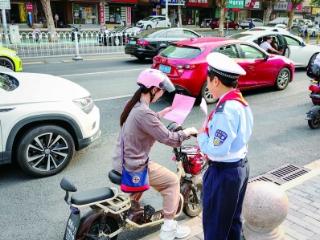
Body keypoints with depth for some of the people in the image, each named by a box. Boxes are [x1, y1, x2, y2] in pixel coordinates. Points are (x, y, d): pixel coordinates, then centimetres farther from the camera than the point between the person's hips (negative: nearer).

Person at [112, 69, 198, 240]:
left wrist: (160, 114, 24)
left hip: (122, 162, 9)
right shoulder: (144, 113, -27)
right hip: (133, 167, -9)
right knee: (172, 181, 7)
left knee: (143, 170, 38)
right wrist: (187, 132, -7)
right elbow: (168, 138, -23)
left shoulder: (134, 105, 2)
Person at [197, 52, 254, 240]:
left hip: (224, 172, -9)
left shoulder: (225, 109, -27)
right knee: (233, 219, 26)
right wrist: (209, 131, 2)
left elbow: (217, 149, -28)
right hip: (241, 166, 9)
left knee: (215, 225, 10)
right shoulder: (240, 102, 3)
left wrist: (202, 135, -11)